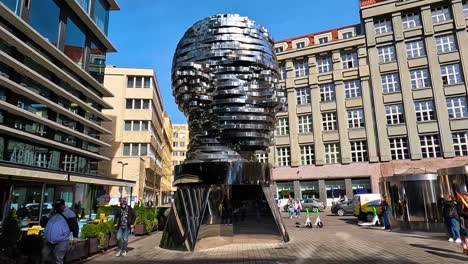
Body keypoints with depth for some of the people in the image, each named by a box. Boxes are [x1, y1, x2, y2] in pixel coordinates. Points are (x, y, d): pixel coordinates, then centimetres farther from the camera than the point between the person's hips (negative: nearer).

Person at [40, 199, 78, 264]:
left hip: (61, 241, -7)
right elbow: (42, 223, 15)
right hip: (50, 242, 7)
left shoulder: (68, 213, -4)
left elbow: (75, 225, -9)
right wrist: (49, 215, 2)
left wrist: (75, 237, -19)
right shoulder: (52, 213, 16)